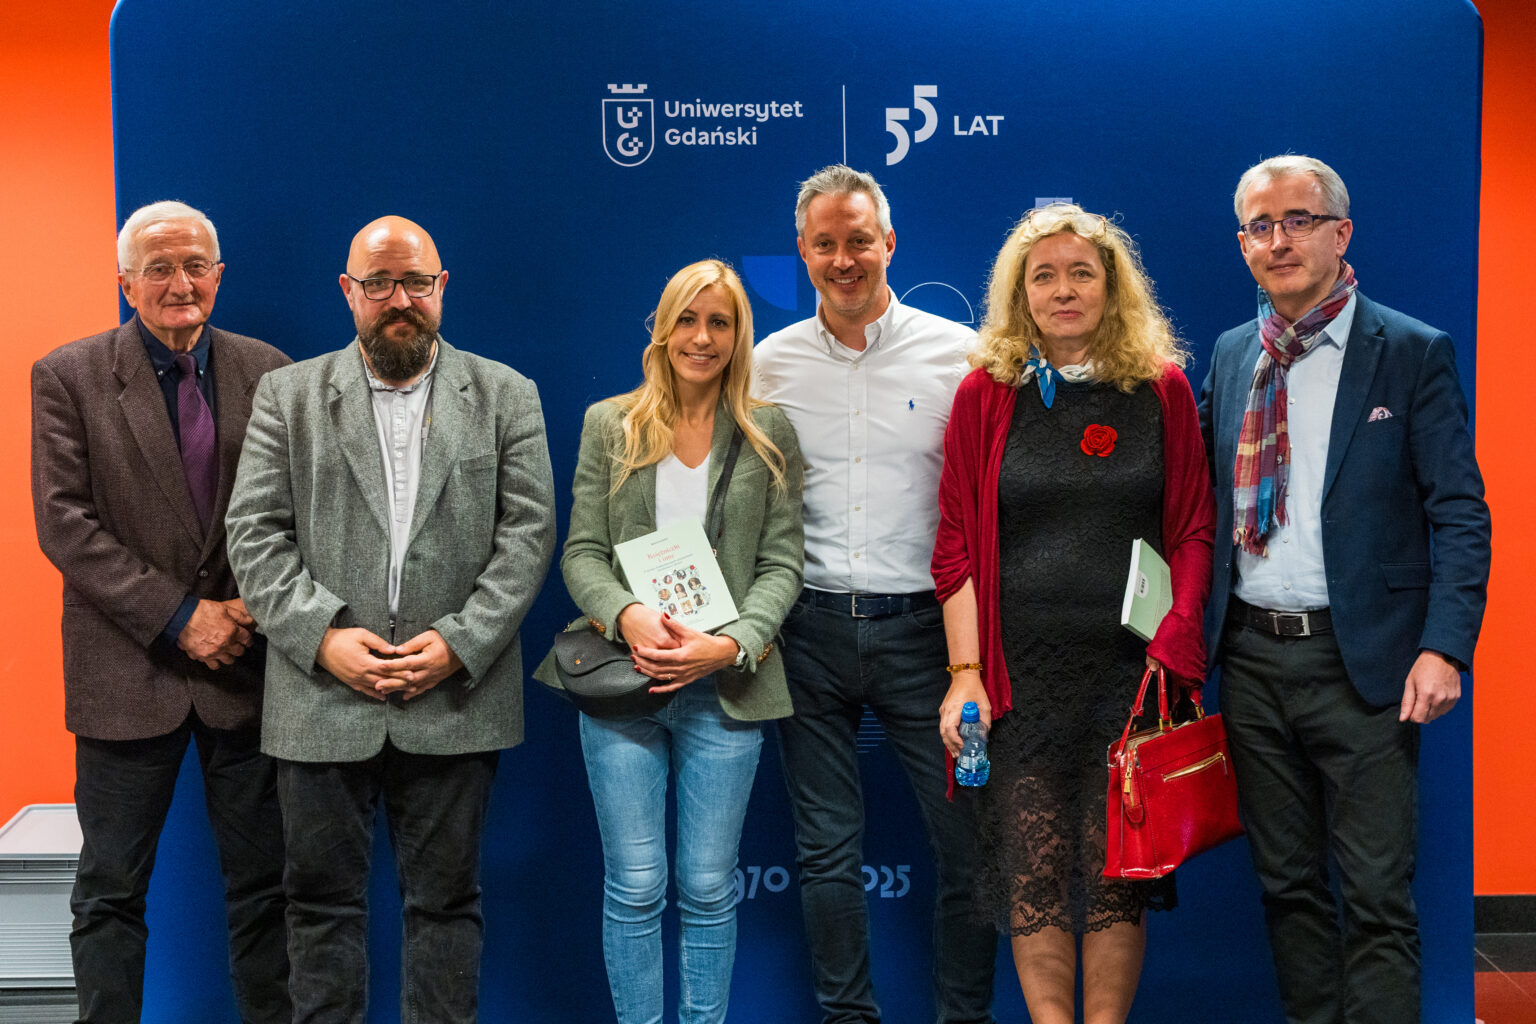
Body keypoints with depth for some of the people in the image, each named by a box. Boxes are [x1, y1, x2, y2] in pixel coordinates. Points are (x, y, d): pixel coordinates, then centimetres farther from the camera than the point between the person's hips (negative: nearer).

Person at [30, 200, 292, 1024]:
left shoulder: (266, 372, 5)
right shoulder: (67, 377, -2)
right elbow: (63, 523, -8)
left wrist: (256, 606, -9)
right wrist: (178, 615, -14)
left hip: (248, 663, 2)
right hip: (128, 673, -1)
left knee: (264, 884, 10)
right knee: (110, 891, 9)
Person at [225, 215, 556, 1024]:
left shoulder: (505, 396, 7)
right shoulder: (288, 395, 8)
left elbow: (528, 531, 0)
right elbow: (253, 534, 1)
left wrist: (460, 642, -11)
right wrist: (323, 637, -11)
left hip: (456, 700, 0)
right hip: (322, 695, 1)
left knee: (446, 898, 9)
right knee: (323, 899, 9)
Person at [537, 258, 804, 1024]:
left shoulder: (768, 436, 6)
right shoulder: (610, 425, 8)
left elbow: (781, 562, 2)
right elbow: (581, 552, 4)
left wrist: (733, 644, -14)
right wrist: (626, 616, -15)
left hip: (725, 687, 0)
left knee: (708, 887, 5)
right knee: (635, 885, 3)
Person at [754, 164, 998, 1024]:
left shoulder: (958, 354, 0)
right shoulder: (772, 361, 6)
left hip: (922, 624, -1)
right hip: (811, 629, 2)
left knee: (968, 841, 2)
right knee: (826, 850, 10)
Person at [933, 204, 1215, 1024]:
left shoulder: (1161, 388, 7)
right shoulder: (986, 393, 6)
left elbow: (1191, 532, 6)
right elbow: (957, 546, 4)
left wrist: (1175, 650, -6)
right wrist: (965, 673, -3)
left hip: (1129, 669, 0)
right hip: (1020, 672, 0)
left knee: (1116, 869, 4)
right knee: (1031, 873, 2)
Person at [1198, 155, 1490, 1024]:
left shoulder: (1414, 354, -3)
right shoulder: (1232, 356, 11)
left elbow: (1459, 514, -7)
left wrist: (1444, 645, -17)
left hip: (1362, 658, -4)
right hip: (1252, 652, 5)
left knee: (1377, 899, -2)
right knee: (1287, 883, 14)